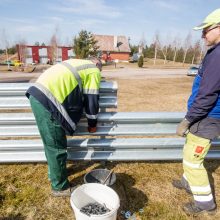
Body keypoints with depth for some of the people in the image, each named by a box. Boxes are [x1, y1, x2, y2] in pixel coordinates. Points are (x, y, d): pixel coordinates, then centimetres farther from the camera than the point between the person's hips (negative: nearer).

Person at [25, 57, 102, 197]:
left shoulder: (78, 64, 30)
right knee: (57, 148, 4)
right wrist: (92, 124, 17)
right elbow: (92, 100, 3)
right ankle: (60, 187, 22)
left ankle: (54, 173, 43)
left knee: (52, 145, 23)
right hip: (47, 100, -10)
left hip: (38, 94, 10)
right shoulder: (94, 71, 5)